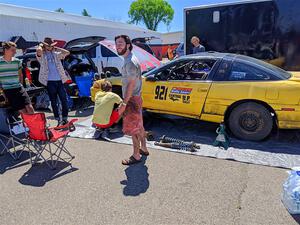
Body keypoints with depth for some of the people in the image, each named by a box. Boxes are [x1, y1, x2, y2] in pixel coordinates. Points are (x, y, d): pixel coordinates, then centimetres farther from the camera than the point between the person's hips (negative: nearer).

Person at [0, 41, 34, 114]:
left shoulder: (17, 61, 8)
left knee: (30, 108, -9)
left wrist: (21, 85, 12)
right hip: (8, 91, -3)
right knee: (23, 111, -7)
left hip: (19, 88, 3)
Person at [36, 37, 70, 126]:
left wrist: (56, 48, 7)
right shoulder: (42, 55, 2)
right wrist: (40, 46, 0)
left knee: (64, 99, 1)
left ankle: (65, 118, 11)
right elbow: (38, 51, -21)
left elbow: (67, 52, 3)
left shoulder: (56, 54, 13)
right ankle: (58, 119, 12)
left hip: (59, 80, 3)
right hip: (50, 81, -3)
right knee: (54, 101, 5)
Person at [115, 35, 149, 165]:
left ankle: (136, 156, 12)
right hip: (135, 98, 10)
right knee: (139, 126, 19)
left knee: (133, 129, 0)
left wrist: (124, 103, -22)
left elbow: (131, 84, -23)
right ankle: (143, 148, 34)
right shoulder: (129, 60, 13)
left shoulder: (130, 62, -19)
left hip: (132, 100, -10)